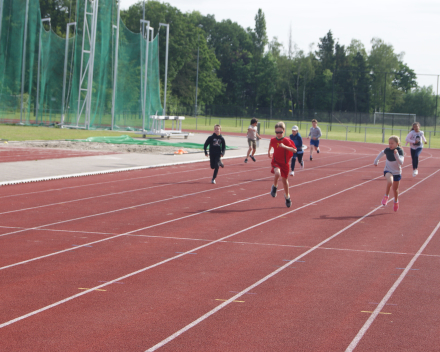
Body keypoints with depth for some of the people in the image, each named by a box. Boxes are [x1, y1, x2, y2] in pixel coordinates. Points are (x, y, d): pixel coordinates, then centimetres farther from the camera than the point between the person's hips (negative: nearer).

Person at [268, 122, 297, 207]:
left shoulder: (286, 141, -13)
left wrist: (285, 146, -33)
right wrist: (269, 152, 18)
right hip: (276, 162, 0)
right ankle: (274, 186, -1)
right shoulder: (273, 140, -4)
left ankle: (287, 196, 34)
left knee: (284, 180, 11)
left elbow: (294, 150, -23)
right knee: (277, 173, -32)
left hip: (284, 163, 0)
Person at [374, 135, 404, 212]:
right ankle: (386, 196, -9)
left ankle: (396, 201, 43)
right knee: (390, 182, -32)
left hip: (397, 172, 0)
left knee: (395, 189, 15)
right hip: (388, 170, 0)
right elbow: (382, 153, 13)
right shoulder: (387, 150, -11)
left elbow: (401, 163, -30)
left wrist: (396, 154, -41)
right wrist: (376, 161, 19)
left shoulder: (400, 151, -19)